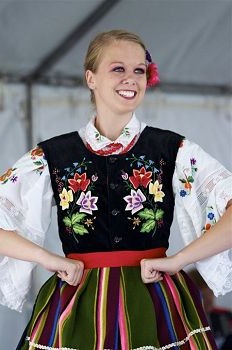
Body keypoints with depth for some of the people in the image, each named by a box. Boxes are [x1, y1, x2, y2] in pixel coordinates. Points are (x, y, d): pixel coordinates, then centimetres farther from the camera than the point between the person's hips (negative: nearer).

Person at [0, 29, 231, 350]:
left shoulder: (174, 150, 0)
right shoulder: (51, 156, 2)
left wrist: (178, 260, -15)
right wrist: (50, 260, -10)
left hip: (158, 311, 0)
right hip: (77, 314, 1)